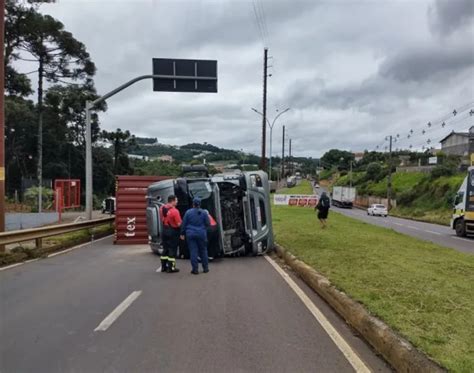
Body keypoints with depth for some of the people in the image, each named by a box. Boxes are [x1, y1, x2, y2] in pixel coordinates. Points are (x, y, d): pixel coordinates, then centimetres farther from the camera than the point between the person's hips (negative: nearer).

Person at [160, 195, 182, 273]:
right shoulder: (174, 211, -24)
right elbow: (179, 224, -20)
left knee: (165, 248, 17)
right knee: (172, 249, 2)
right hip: (173, 231, -7)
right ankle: (171, 268, 7)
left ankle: (164, 266, 24)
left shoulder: (162, 208, -1)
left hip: (164, 230, 7)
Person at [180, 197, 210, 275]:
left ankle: (195, 269, 2)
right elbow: (208, 223, -1)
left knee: (193, 251, 2)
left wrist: (182, 233, 9)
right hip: (201, 234, 1)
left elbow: (184, 224, 0)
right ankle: (205, 268, 19)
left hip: (191, 234, -1)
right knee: (203, 250, 12)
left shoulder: (188, 212, -4)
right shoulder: (204, 212, -4)